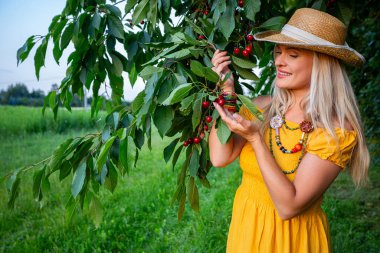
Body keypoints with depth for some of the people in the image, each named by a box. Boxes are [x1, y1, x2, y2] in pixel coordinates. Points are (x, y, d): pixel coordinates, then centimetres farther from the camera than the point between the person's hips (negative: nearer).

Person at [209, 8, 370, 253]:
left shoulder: (337, 131, -19)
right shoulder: (261, 107, -6)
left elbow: (289, 207, -25)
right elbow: (220, 158, -18)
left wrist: (255, 139, -30)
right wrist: (225, 93, -19)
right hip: (246, 226, 5)